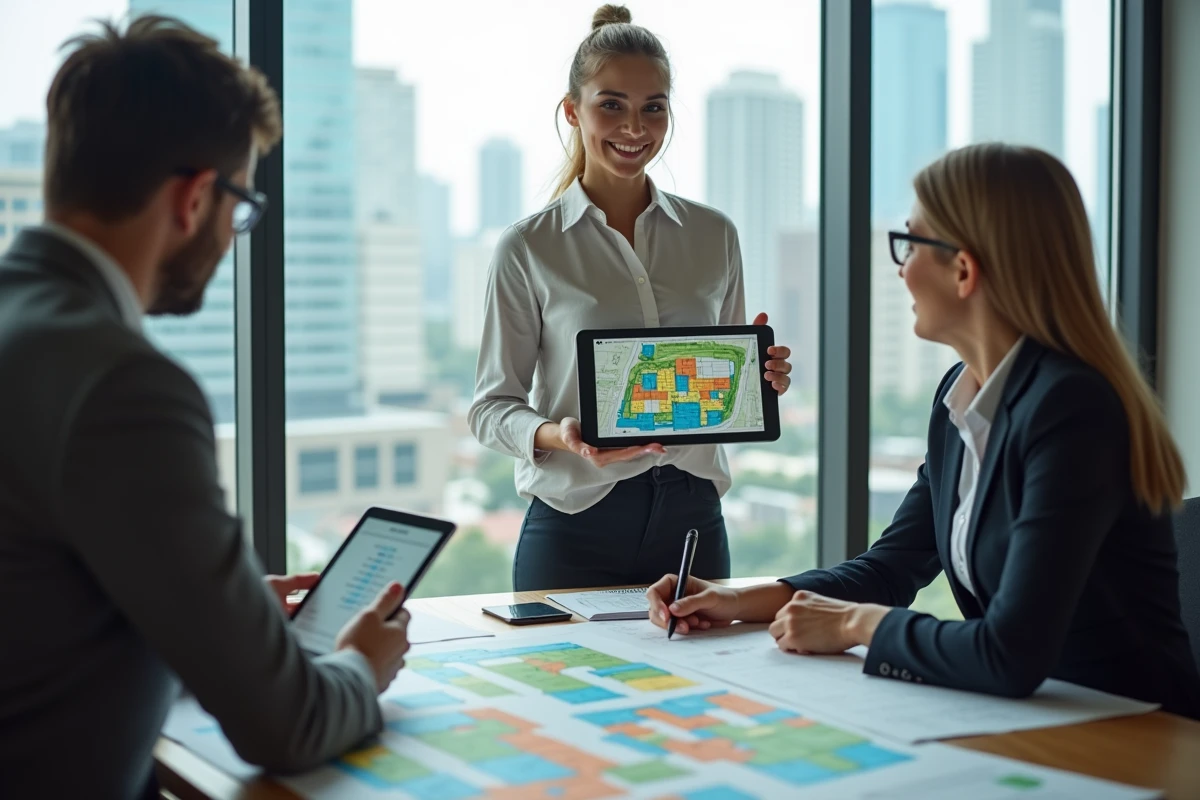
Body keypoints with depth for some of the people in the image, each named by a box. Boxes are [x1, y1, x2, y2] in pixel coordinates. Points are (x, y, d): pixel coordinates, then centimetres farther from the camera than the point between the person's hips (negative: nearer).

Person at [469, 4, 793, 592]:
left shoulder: (715, 236, 7)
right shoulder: (528, 249, -3)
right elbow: (491, 407, -1)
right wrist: (558, 434, -20)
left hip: (692, 520, 3)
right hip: (576, 526, -3)